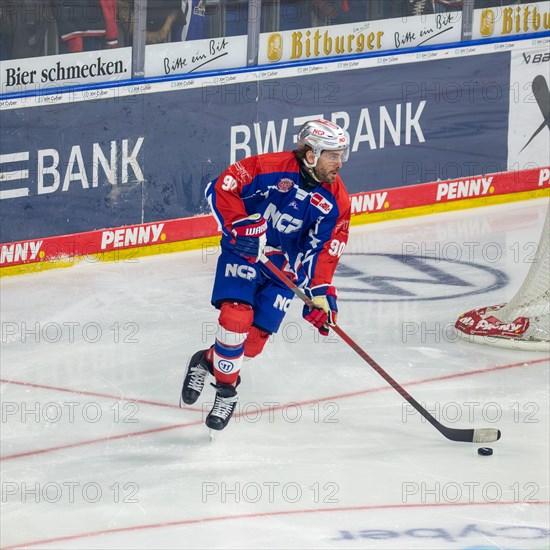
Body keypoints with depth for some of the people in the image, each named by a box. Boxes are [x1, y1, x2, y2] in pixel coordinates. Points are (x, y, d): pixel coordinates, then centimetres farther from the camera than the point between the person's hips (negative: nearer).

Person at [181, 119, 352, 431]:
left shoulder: (336, 201, -7)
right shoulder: (270, 168, -20)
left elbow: (324, 251, -6)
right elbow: (221, 189, -17)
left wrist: (321, 293, -17)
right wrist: (241, 225, -27)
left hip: (284, 268, 4)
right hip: (243, 254, -4)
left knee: (255, 339, -3)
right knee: (236, 317, -21)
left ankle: (209, 362, 27)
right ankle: (226, 388, 2)